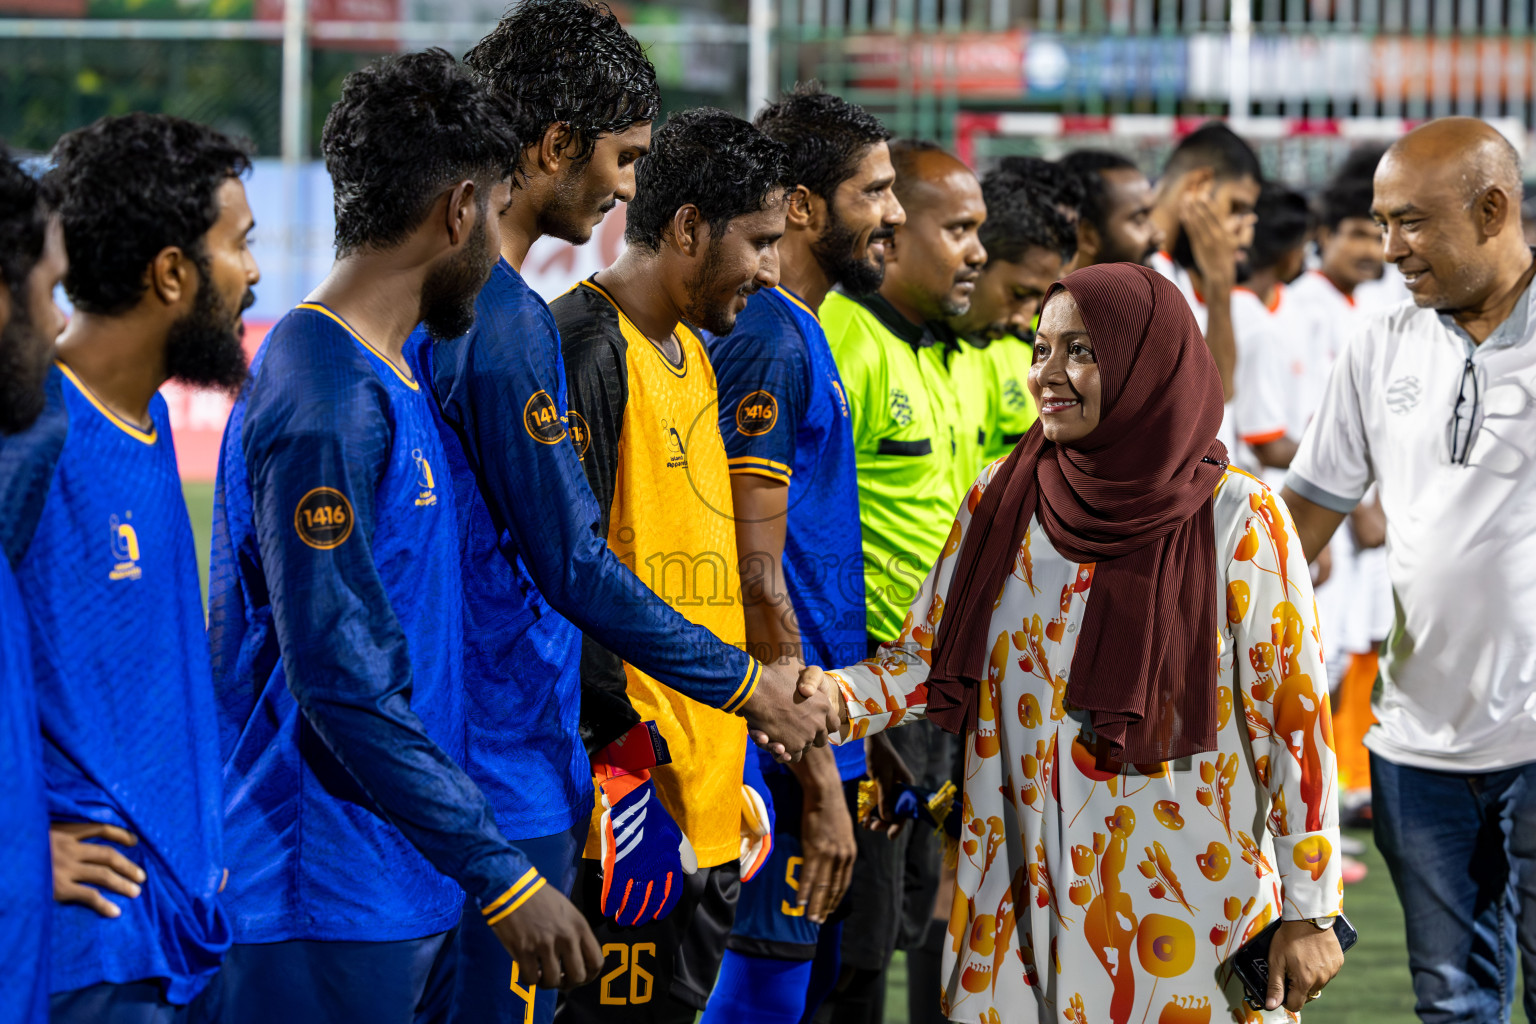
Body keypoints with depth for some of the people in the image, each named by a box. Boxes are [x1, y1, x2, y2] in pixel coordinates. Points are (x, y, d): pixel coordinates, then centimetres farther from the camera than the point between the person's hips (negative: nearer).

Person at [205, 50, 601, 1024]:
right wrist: (503, 875, -19)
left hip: (406, 901, 10)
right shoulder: (324, 396, -17)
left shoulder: (394, 382, 15)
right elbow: (340, 682, -21)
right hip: (322, 921, -10)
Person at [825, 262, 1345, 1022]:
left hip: (1185, 900, -3)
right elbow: (927, 660, 9)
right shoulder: (999, 503, 4)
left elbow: (1293, 716, -7)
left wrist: (1309, 913, -8)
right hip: (1022, 896, 4)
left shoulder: (1238, 522, -9)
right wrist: (835, 700, -13)